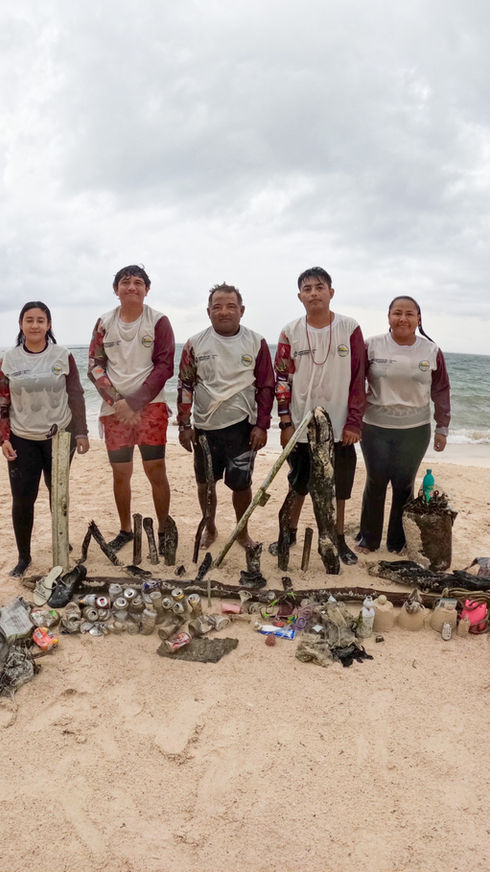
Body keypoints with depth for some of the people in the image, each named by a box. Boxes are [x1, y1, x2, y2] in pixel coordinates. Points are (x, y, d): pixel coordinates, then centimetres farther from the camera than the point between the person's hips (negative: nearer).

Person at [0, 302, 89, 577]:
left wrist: (81, 433, -2)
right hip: (22, 440, 1)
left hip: (59, 436, 0)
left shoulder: (63, 356, -3)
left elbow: (76, 396, 0)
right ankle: (24, 556, 15)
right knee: (22, 500, -1)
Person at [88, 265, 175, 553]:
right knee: (120, 473, 8)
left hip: (150, 405, -3)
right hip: (114, 408, 3)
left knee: (156, 469, -6)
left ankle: (164, 532, 8)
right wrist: (117, 402, -8)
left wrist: (133, 402, -12)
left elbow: (164, 367, -6)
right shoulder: (105, 323, 7)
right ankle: (125, 530, 25)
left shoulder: (158, 321, -1)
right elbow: (95, 367, 5)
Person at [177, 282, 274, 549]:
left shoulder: (256, 343, -1)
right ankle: (209, 527, 34)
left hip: (242, 426, -1)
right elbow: (185, 386, 5)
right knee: (205, 481, 12)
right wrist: (184, 425, 1)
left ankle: (242, 531, 27)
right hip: (204, 426, 1)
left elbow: (266, 387, 2)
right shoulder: (195, 344, 1)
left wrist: (262, 425, -4)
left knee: (241, 483, 4)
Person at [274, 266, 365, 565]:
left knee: (340, 485, 10)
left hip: (340, 426, 0)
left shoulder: (350, 328, -3)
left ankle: (339, 539, 27)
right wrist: (285, 423, -3)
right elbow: (282, 379, 1)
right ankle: (290, 533, 30)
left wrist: (354, 422, -7)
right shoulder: (291, 332, -1)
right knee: (298, 484, 12)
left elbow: (358, 378, -3)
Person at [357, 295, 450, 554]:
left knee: (404, 485, 8)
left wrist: (442, 428, 5)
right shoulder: (372, 346, -5)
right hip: (375, 428, 0)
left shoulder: (432, 352, -1)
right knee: (375, 483, 8)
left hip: (415, 430, 1)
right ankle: (368, 538, 24)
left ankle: (398, 542, 24)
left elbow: (441, 391, 5)